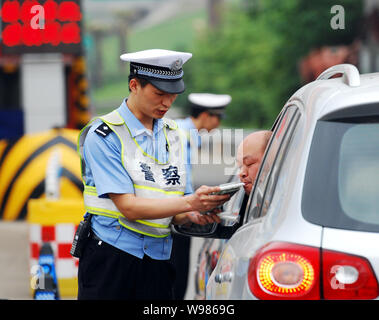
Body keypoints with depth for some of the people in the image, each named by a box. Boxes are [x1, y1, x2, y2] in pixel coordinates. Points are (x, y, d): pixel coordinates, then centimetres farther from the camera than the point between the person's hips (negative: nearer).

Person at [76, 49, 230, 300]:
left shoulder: (171, 134, 13)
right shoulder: (104, 135, -7)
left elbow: (175, 214, 11)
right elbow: (128, 207, -16)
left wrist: (193, 215, -13)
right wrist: (190, 203, -23)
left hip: (159, 261, 5)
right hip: (111, 259, -5)